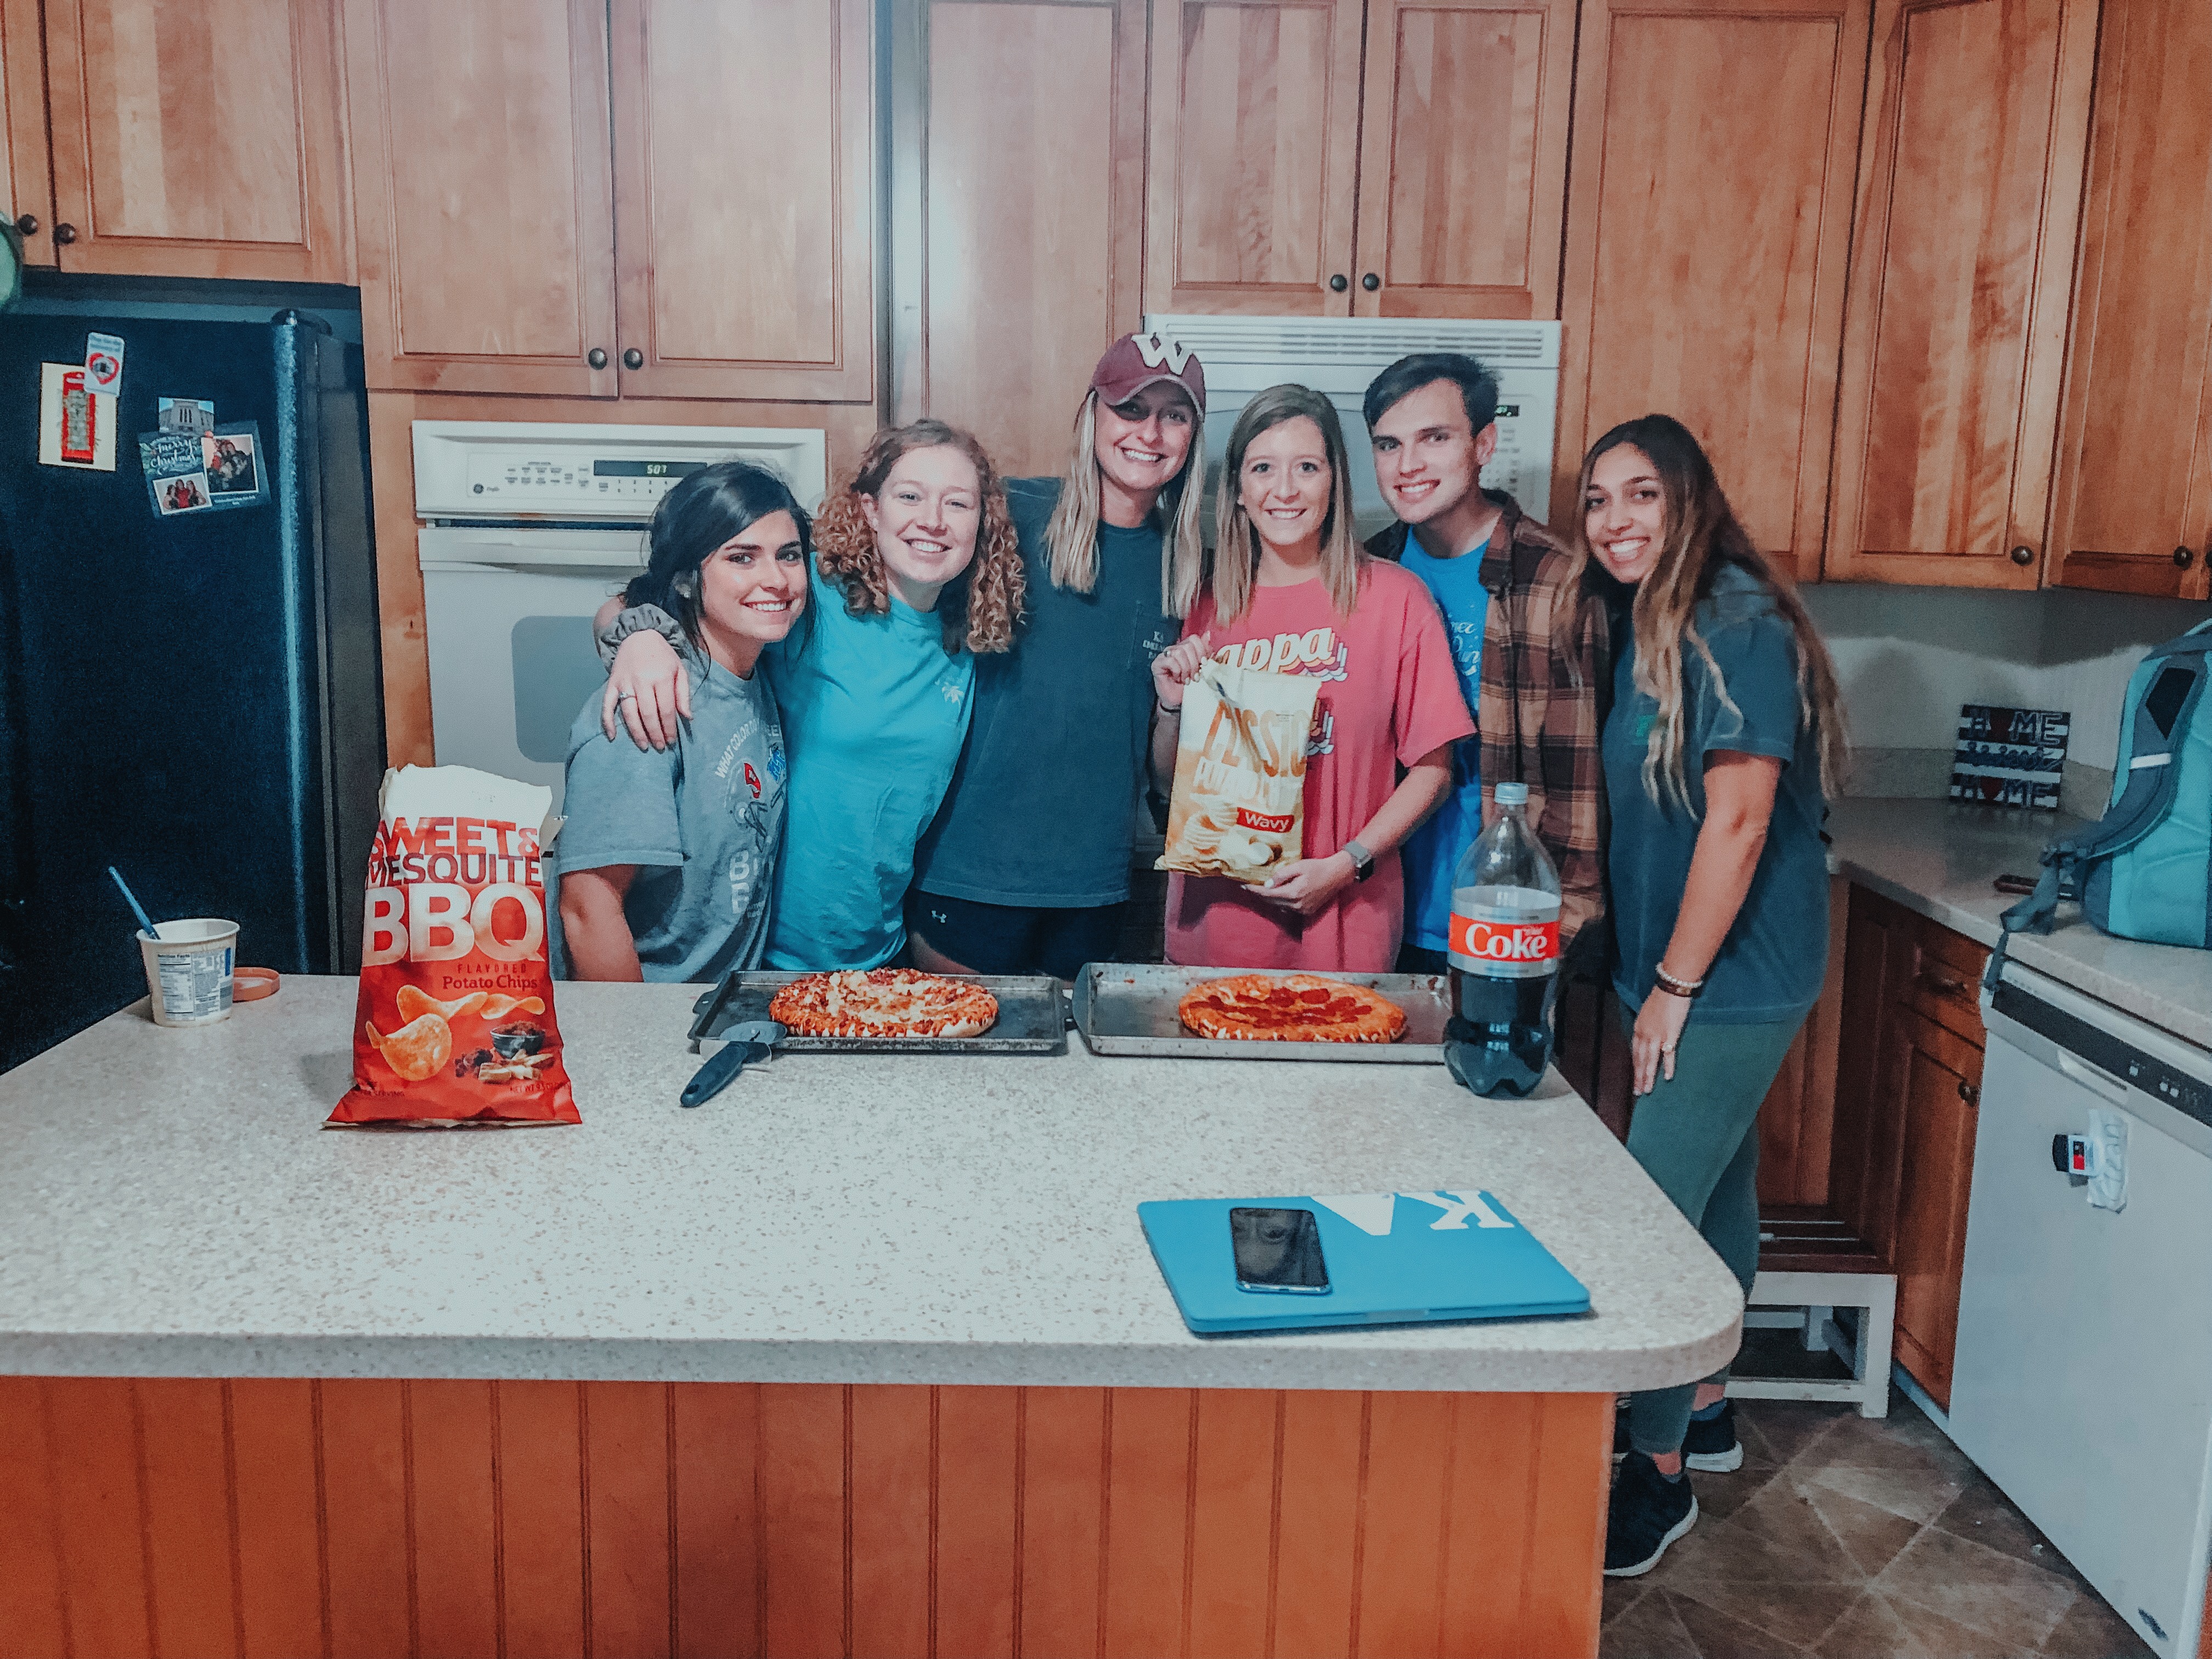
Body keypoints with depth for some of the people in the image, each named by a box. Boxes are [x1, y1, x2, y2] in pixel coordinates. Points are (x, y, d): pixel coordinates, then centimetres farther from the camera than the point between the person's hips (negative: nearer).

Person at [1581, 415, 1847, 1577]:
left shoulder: (1740, 627, -18)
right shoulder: (1645, 628, 9)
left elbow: (1737, 820, -21)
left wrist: (1676, 985, -17)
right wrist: (1656, 980, 11)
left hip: (1731, 980, -9)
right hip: (1671, 971, 9)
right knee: (1713, 1186, 20)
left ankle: (1659, 1476, 6)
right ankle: (1706, 1408, 36)